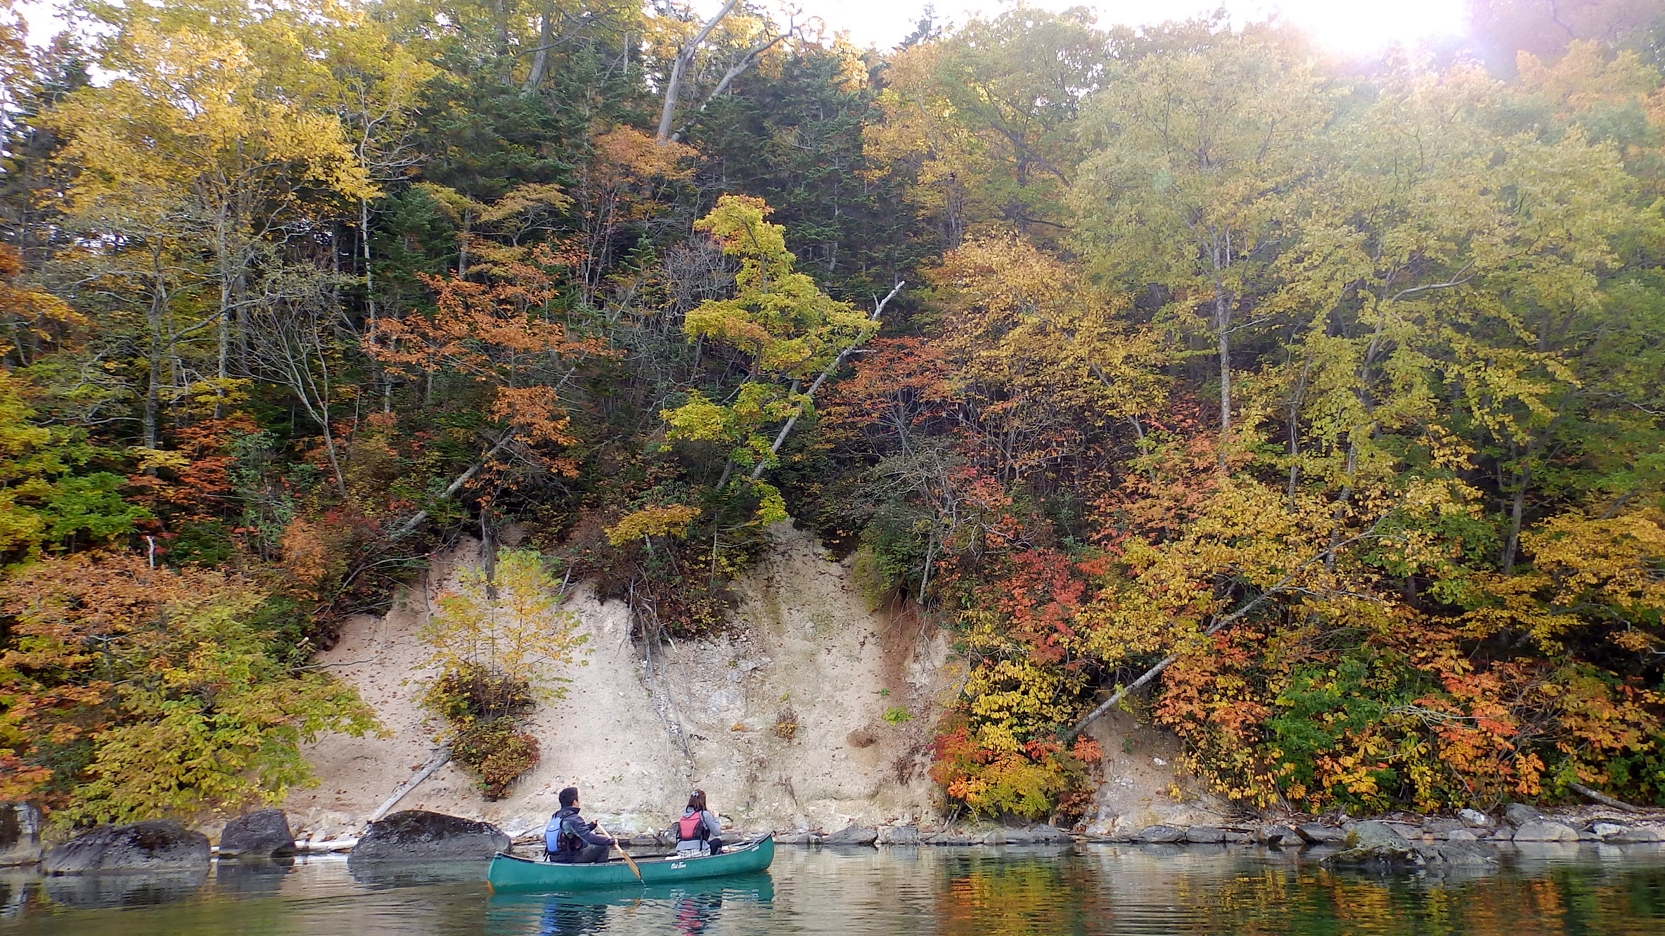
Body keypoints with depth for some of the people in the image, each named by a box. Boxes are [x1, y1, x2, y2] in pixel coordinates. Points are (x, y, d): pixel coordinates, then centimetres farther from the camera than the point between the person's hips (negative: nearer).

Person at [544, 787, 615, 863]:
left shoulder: (555, 817, 9)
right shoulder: (573, 819, -19)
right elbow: (588, 837, -26)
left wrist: (591, 825, 20)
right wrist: (610, 841, -17)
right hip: (570, 861, -9)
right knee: (604, 846, -1)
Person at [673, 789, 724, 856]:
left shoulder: (684, 814, 7)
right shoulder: (704, 814, -5)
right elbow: (717, 833, 0)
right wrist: (716, 818, 17)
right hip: (698, 851, -5)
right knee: (717, 841, 22)